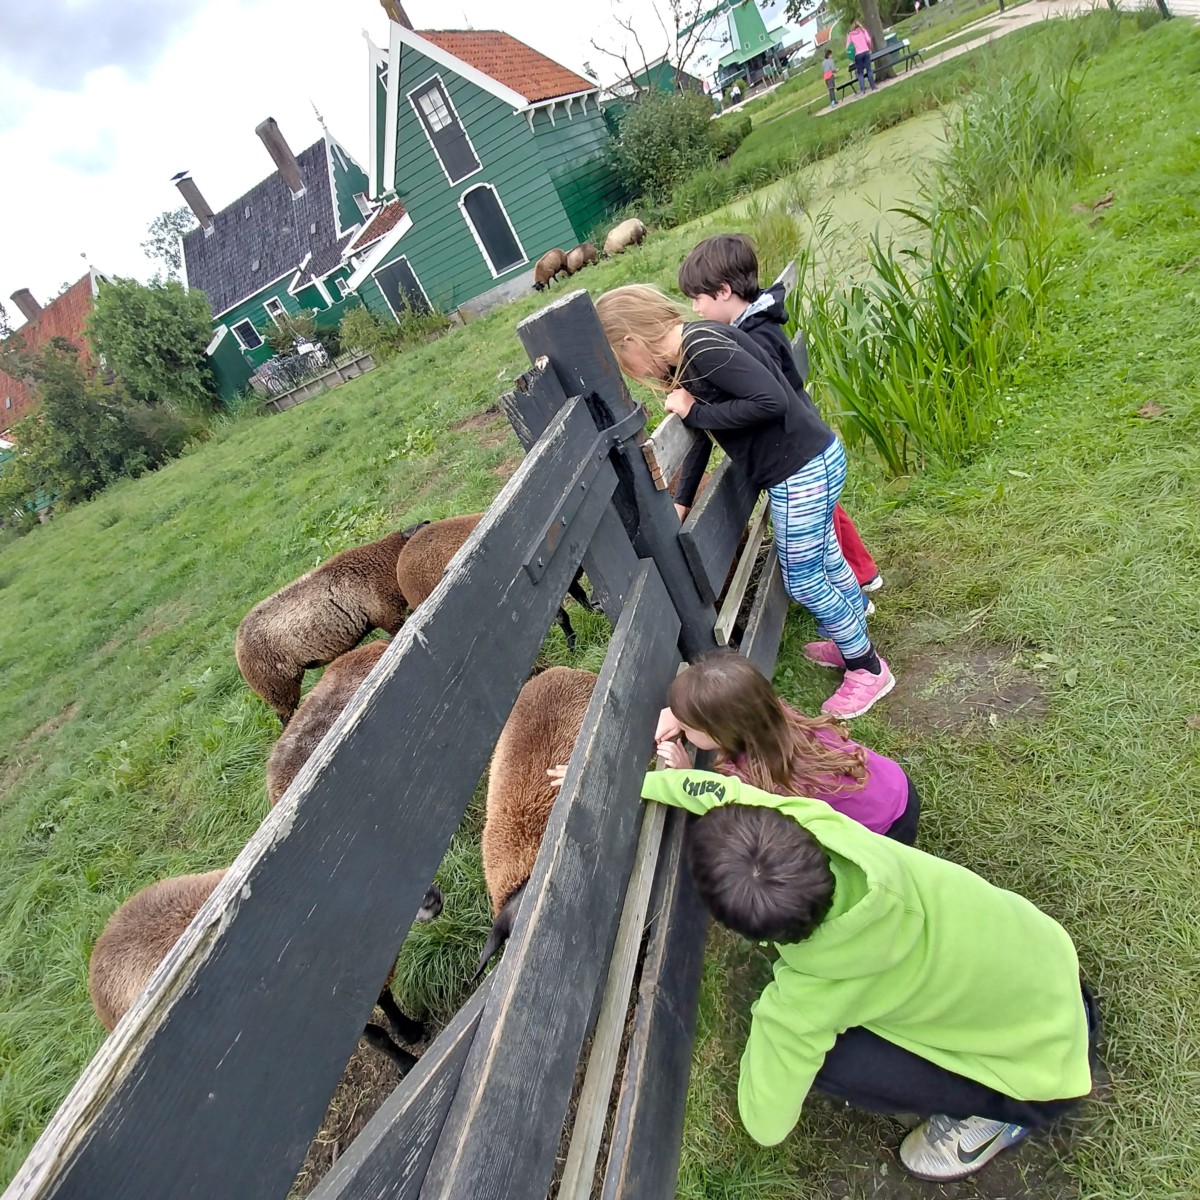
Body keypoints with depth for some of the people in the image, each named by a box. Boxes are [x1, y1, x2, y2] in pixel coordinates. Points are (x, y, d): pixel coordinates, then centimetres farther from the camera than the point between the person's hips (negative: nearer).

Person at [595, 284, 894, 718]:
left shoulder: (703, 347, -23)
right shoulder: (683, 357, 7)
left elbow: (771, 401, -31)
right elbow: (702, 435, 12)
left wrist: (695, 413, -21)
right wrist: (681, 502, 6)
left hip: (803, 468, -10)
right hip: (801, 464, 10)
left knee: (801, 580, 4)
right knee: (822, 555, 25)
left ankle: (868, 669, 24)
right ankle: (854, 640, 47)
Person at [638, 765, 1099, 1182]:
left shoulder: (805, 1001, -32)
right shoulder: (823, 826, -26)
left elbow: (766, 1127, -14)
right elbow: (734, 794, -9)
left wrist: (769, 1026, 2)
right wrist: (642, 781, -3)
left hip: (1045, 1061, -5)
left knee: (826, 1057, -14)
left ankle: (990, 1111, 6)